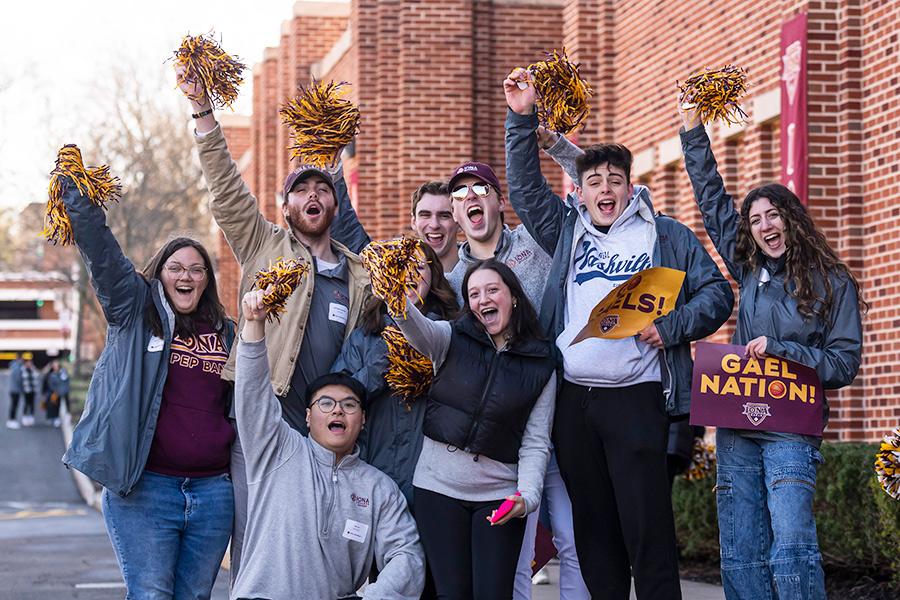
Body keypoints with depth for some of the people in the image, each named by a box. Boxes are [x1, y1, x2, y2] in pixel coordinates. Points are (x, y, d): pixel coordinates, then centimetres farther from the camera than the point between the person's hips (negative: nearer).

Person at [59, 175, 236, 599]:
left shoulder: (226, 334, 15)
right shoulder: (135, 312, 5)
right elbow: (100, 251, -5)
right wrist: (75, 188, -12)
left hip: (212, 491, 4)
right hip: (144, 485, -3)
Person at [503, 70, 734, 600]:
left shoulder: (667, 236, 8)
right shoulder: (566, 229, 18)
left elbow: (717, 293, 6)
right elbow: (525, 188, 15)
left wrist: (671, 328, -9)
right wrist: (522, 119, 6)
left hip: (636, 397, -4)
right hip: (572, 398, 4)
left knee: (647, 526, -8)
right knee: (592, 526, 8)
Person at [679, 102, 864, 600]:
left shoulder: (833, 283, 2)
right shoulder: (750, 272, 13)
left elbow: (845, 363, -1)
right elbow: (714, 204, 20)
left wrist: (779, 349, -12)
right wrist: (692, 131, 21)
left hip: (791, 431, -4)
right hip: (736, 426, 5)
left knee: (791, 547, -19)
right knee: (740, 558, 1)